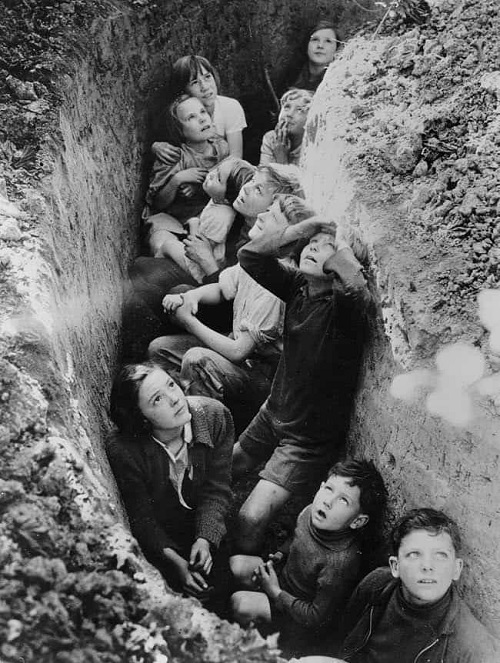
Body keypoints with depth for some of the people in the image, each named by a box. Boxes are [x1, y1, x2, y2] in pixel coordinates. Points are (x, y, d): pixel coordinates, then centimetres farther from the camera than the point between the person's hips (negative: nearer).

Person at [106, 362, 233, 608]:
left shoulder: (215, 416, -21)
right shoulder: (123, 451, -29)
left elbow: (216, 489, -14)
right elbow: (141, 517, -17)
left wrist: (205, 539, -28)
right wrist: (175, 560, -27)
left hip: (207, 525, 3)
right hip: (160, 535, -3)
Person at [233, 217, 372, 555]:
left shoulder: (343, 302, -24)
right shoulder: (297, 285, -4)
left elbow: (356, 286, -48)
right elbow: (250, 254, -10)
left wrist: (339, 242, -28)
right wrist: (301, 229, -18)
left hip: (310, 437, -7)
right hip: (273, 414, 7)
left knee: (250, 521, -15)